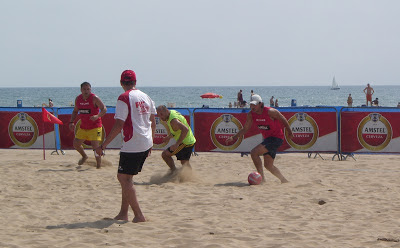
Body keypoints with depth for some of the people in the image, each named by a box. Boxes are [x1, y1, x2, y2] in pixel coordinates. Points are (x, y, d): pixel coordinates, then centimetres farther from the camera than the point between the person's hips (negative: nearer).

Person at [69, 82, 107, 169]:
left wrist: (97, 116, -34)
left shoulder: (94, 98, -14)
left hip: (95, 127, -6)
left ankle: (99, 165, -1)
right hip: (83, 127, 6)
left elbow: (104, 109, -17)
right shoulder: (78, 99, 3)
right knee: (76, 144, 8)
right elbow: (75, 111, 17)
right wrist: (72, 122, 4)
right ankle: (84, 156, 37)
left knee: (95, 146, -15)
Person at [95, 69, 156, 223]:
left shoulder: (124, 98, -11)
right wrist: (150, 142, 30)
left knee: (124, 178, -2)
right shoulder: (146, 97, 11)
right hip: (146, 144, 8)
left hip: (132, 145, -8)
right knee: (125, 177, 16)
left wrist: (103, 145, -14)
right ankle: (123, 213, 17)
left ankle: (139, 215, -5)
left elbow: (119, 125, -17)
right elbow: (153, 122, 18)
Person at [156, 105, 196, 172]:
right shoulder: (173, 112, 5)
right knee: (184, 162, 23)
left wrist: (177, 144, -38)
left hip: (185, 143, -10)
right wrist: (169, 137, 20)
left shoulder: (173, 120, -26)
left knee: (165, 154, -4)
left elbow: (185, 129, -40)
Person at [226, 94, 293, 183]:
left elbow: (283, 120, -5)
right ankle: (284, 180, 23)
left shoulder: (270, 112, -20)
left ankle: (262, 178, -15)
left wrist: (289, 133, 6)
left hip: (276, 138, -8)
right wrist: (233, 137, -1)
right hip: (267, 138, 8)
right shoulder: (251, 114, -2)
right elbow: (245, 129, 9)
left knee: (254, 152, -21)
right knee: (268, 165, 8)